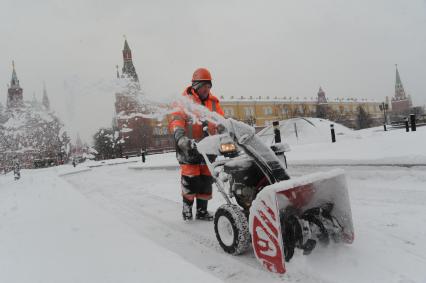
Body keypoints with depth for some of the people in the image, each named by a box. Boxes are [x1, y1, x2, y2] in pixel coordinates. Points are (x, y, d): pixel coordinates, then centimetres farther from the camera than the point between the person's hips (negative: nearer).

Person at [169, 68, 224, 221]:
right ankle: (187, 207, 11)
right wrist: (180, 137, -29)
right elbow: (176, 121, -12)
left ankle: (202, 210, 17)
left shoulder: (213, 102, 15)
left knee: (206, 179, 6)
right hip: (189, 146, -5)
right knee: (190, 178, -8)